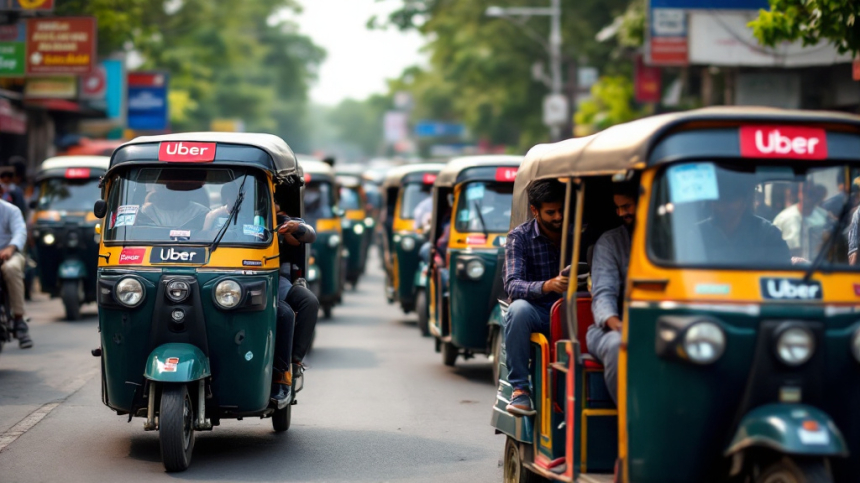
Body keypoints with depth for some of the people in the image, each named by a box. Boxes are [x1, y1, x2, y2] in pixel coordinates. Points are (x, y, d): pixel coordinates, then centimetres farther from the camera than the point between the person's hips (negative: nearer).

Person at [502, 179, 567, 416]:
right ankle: (520, 389, -27)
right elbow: (512, 285, -15)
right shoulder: (520, 237, -3)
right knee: (518, 309, -36)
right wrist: (547, 286, -36)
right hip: (537, 312, -1)